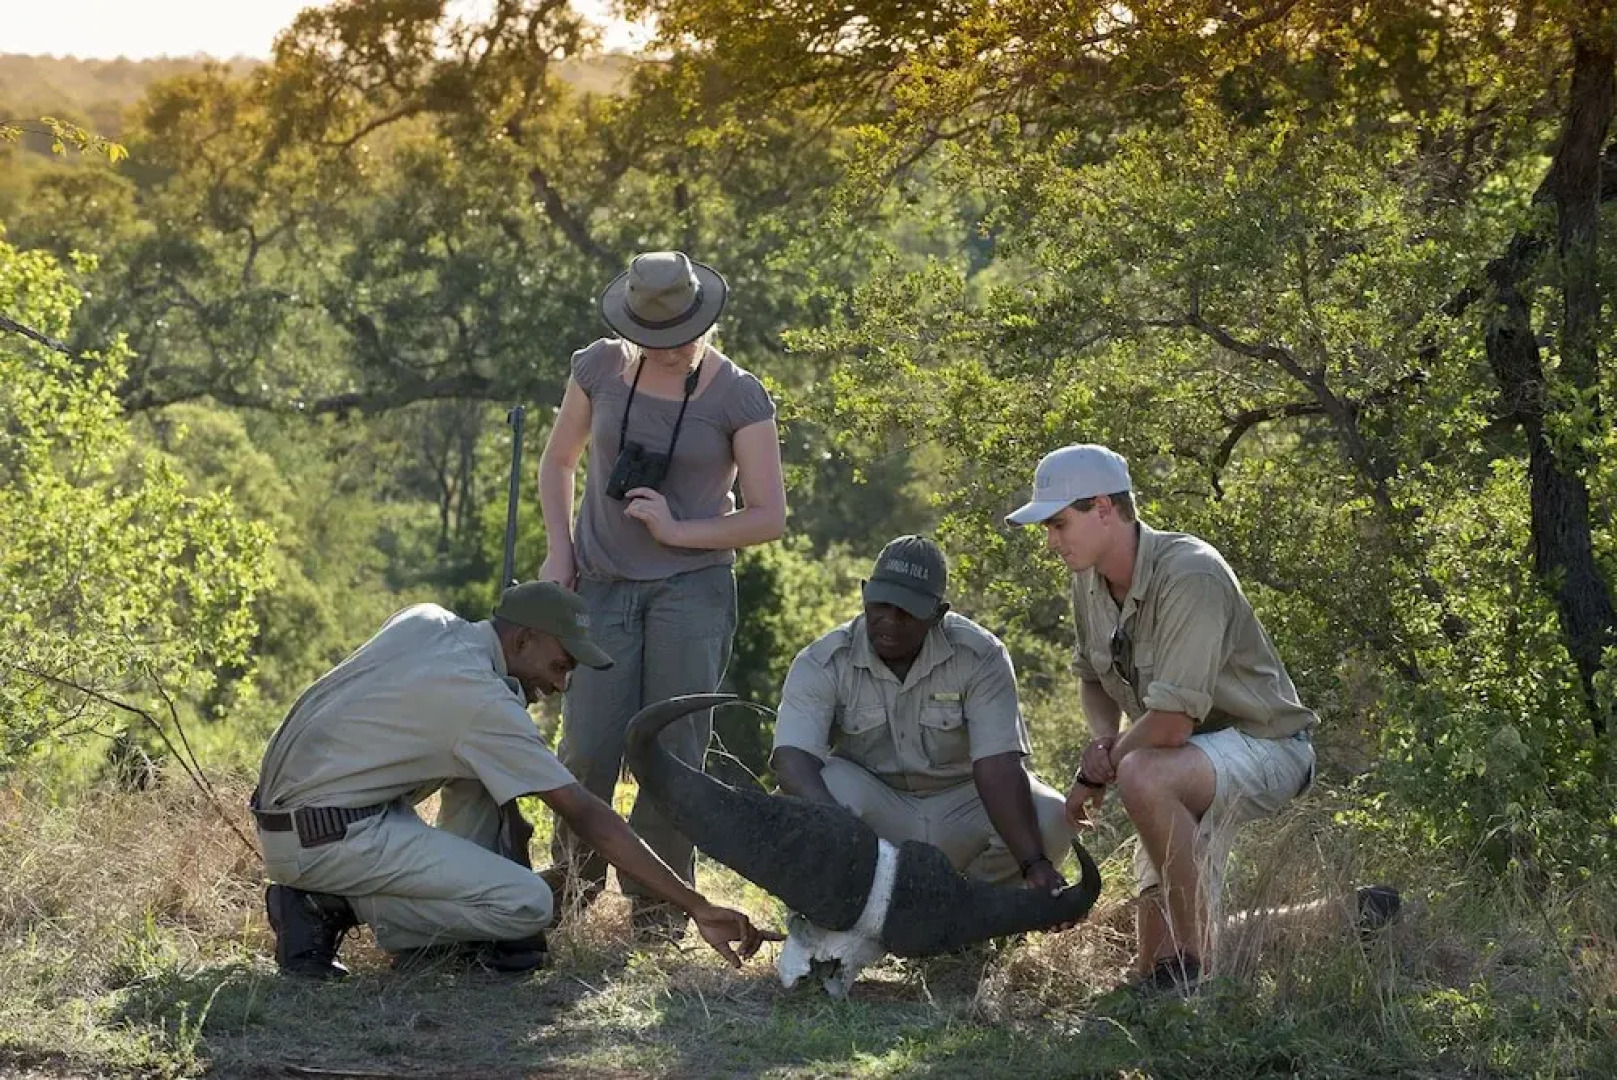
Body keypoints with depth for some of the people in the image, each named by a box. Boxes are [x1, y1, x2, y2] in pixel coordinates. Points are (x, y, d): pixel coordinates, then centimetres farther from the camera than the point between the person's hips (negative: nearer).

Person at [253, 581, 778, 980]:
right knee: (528, 904, -15)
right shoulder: (484, 700, -16)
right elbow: (587, 816, -16)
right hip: (321, 838, -10)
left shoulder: (426, 620, 8)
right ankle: (331, 908, -10)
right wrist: (696, 907, -14)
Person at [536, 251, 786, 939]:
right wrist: (560, 550, 5)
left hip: (692, 588, -2)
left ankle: (659, 901, 9)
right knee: (588, 747, -6)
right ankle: (574, 875, 20)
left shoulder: (738, 397, -6)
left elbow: (768, 517, -4)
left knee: (673, 751, -5)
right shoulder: (600, 368, 2)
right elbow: (557, 461, 17)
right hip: (602, 586, 2)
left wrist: (678, 531, -15)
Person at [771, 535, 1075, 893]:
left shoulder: (980, 656, -15)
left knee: (1052, 820, -25)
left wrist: (1034, 863, -38)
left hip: (960, 805, 1)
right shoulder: (822, 664, -16)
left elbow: (997, 766, -25)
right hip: (872, 804, -1)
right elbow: (793, 757, -30)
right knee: (829, 782, -33)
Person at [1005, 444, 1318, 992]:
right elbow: (1092, 677, 18)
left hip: (1265, 743, -9)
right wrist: (1103, 739, -5)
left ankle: (1198, 966, -26)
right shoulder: (1090, 581, -1)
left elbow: (1170, 723, -33)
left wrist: (1097, 772, -16)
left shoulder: (1189, 575, -28)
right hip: (1191, 759, 9)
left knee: (1144, 777, -40)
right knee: (1153, 962, 8)